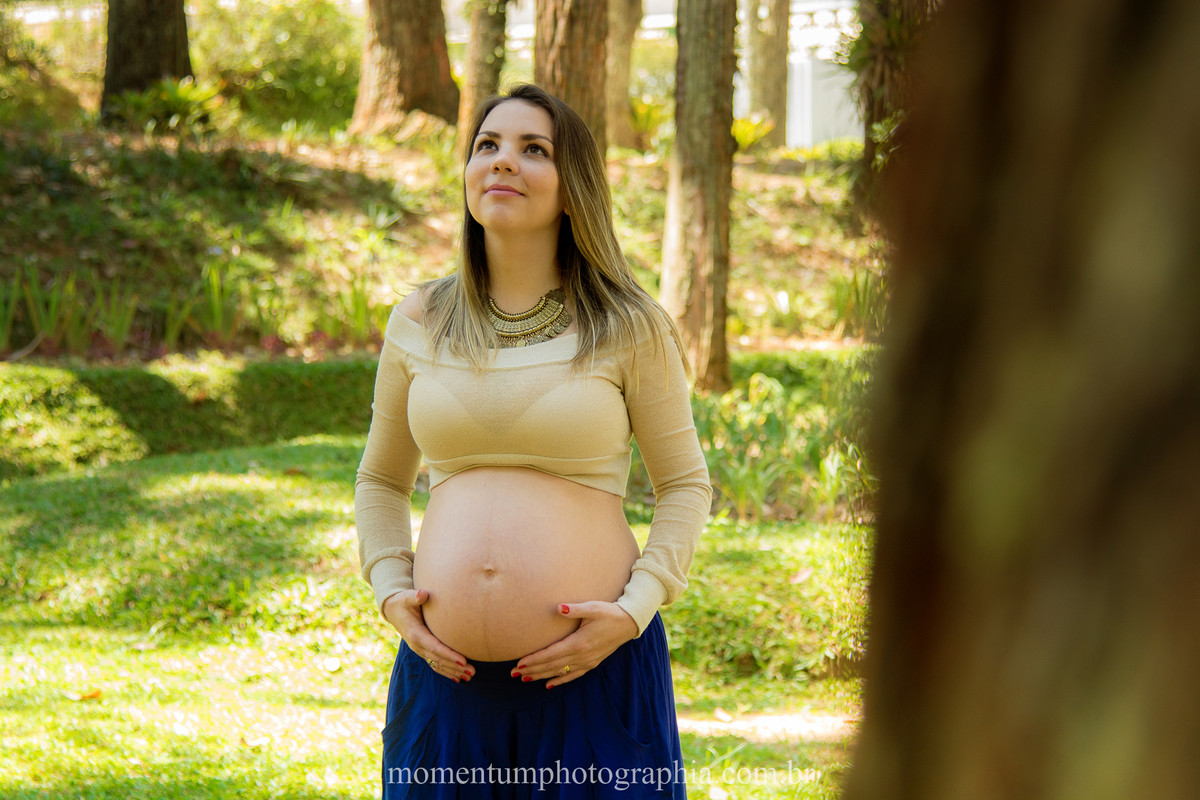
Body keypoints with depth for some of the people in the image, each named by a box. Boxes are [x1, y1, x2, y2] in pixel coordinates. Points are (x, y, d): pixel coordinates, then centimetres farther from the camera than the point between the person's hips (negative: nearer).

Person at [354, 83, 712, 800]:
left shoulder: (628, 328, 1)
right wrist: (390, 591, 3)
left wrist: (634, 611, -8)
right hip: (448, 675, 3)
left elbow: (686, 484, 5)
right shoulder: (420, 324, 9)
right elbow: (381, 480, 19)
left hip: (594, 671, -2)